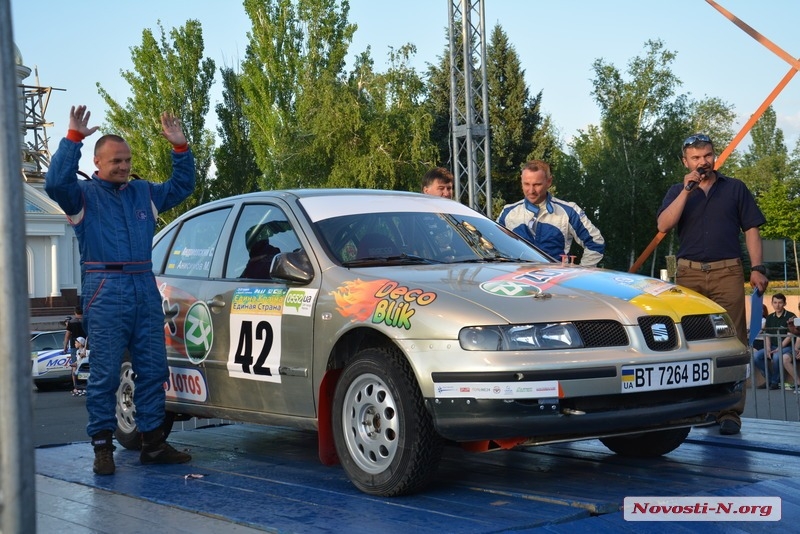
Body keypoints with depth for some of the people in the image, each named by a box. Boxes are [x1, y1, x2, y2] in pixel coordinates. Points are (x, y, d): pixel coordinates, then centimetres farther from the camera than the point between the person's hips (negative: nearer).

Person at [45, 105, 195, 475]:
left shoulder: (144, 193, 19)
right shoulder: (83, 194, 4)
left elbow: (181, 187, 25)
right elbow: (55, 182, -15)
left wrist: (180, 147, 14)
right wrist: (73, 138, -18)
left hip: (145, 290, 5)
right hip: (105, 292, -5)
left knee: (152, 370, 6)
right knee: (105, 373, -5)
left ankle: (153, 443, 14)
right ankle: (102, 447, 2)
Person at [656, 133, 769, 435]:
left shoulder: (735, 188, 11)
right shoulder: (677, 192, 14)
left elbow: (751, 229, 8)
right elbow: (664, 225, -4)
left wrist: (757, 268, -3)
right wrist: (687, 190, -10)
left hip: (727, 273, -2)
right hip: (689, 274, 2)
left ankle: (730, 411, -10)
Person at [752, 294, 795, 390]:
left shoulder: (790, 316, -4)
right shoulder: (770, 318, 14)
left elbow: (790, 336, -10)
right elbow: (767, 335, 12)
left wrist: (779, 348, -19)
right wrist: (768, 348, -6)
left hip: (786, 347, -5)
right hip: (772, 346, 6)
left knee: (776, 357, -37)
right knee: (756, 356, -20)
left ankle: (775, 381, -14)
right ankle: (769, 379, -2)